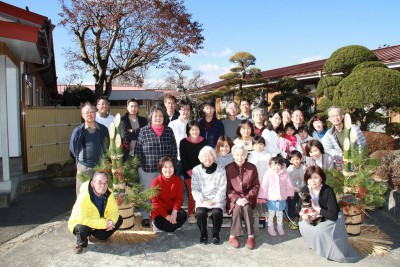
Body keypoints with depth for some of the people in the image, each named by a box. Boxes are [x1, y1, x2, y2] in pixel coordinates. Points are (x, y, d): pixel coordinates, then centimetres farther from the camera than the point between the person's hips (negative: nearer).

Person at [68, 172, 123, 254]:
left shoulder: (109, 194, -15)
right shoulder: (84, 197, -32)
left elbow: (113, 211, -12)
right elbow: (82, 219, -38)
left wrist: (111, 221, -36)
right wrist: (104, 223, -39)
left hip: (98, 224, 5)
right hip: (80, 224, -5)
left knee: (119, 219, -10)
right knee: (83, 228, -38)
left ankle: (100, 235, 12)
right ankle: (81, 243, -2)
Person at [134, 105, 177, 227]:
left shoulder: (169, 131, 5)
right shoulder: (144, 131, -1)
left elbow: (174, 149, 9)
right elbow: (138, 149, 0)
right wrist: (140, 165, -4)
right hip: (147, 169, -1)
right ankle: (145, 217, 21)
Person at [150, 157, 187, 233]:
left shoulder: (178, 180, -6)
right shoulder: (156, 181, -14)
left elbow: (179, 198, -6)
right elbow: (155, 202, -14)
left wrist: (174, 212, -23)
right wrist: (166, 216, -21)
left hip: (172, 209, 3)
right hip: (159, 211, -3)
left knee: (183, 215, -25)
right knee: (169, 226, -24)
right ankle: (157, 224, 10)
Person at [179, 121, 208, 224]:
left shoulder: (204, 141, 5)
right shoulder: (183, 142, 0)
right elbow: (183, 159, -3)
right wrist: (190, 171, -9)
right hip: (189, 173, -1)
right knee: (191, 193, -3)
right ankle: (191, 214, 8)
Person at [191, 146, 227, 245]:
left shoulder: (221, 170, 1)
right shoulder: (196, 170, 3)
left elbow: (222, 188, -3)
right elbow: (195, 189, -1)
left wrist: (215, 201, -15)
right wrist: (203, 200, -15)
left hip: (217, 200, 0)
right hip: (202, 200, 1)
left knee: (217, 212, -30)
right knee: (200, 213, -28)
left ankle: (216, 234, -2)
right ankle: (203, 234, -1)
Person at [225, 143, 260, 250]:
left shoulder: (252, 168, 1)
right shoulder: (228, 168, -1)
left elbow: (256, 186, 1)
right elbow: (227, 188, -3)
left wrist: (247, 198, -14)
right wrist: (237, 199, -18)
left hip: (248, 197, 1)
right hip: (234, 198, 0)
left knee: (246, 207, -30)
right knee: (238, 207, -30)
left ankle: (251, 236, -18)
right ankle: (232, 236, -19)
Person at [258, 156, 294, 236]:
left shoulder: (285, 174, -7)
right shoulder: (268, 174, -12)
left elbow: (289, 185, 4)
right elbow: (264, 187, -9)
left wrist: (290, 194, 10)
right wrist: (262, 197, -7)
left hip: (281, 198, 2)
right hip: (271, 198, -2)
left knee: (280, 213, 19)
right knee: (271, 213, 11)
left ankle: (280, 226, 37)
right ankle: (270, 227, 27)